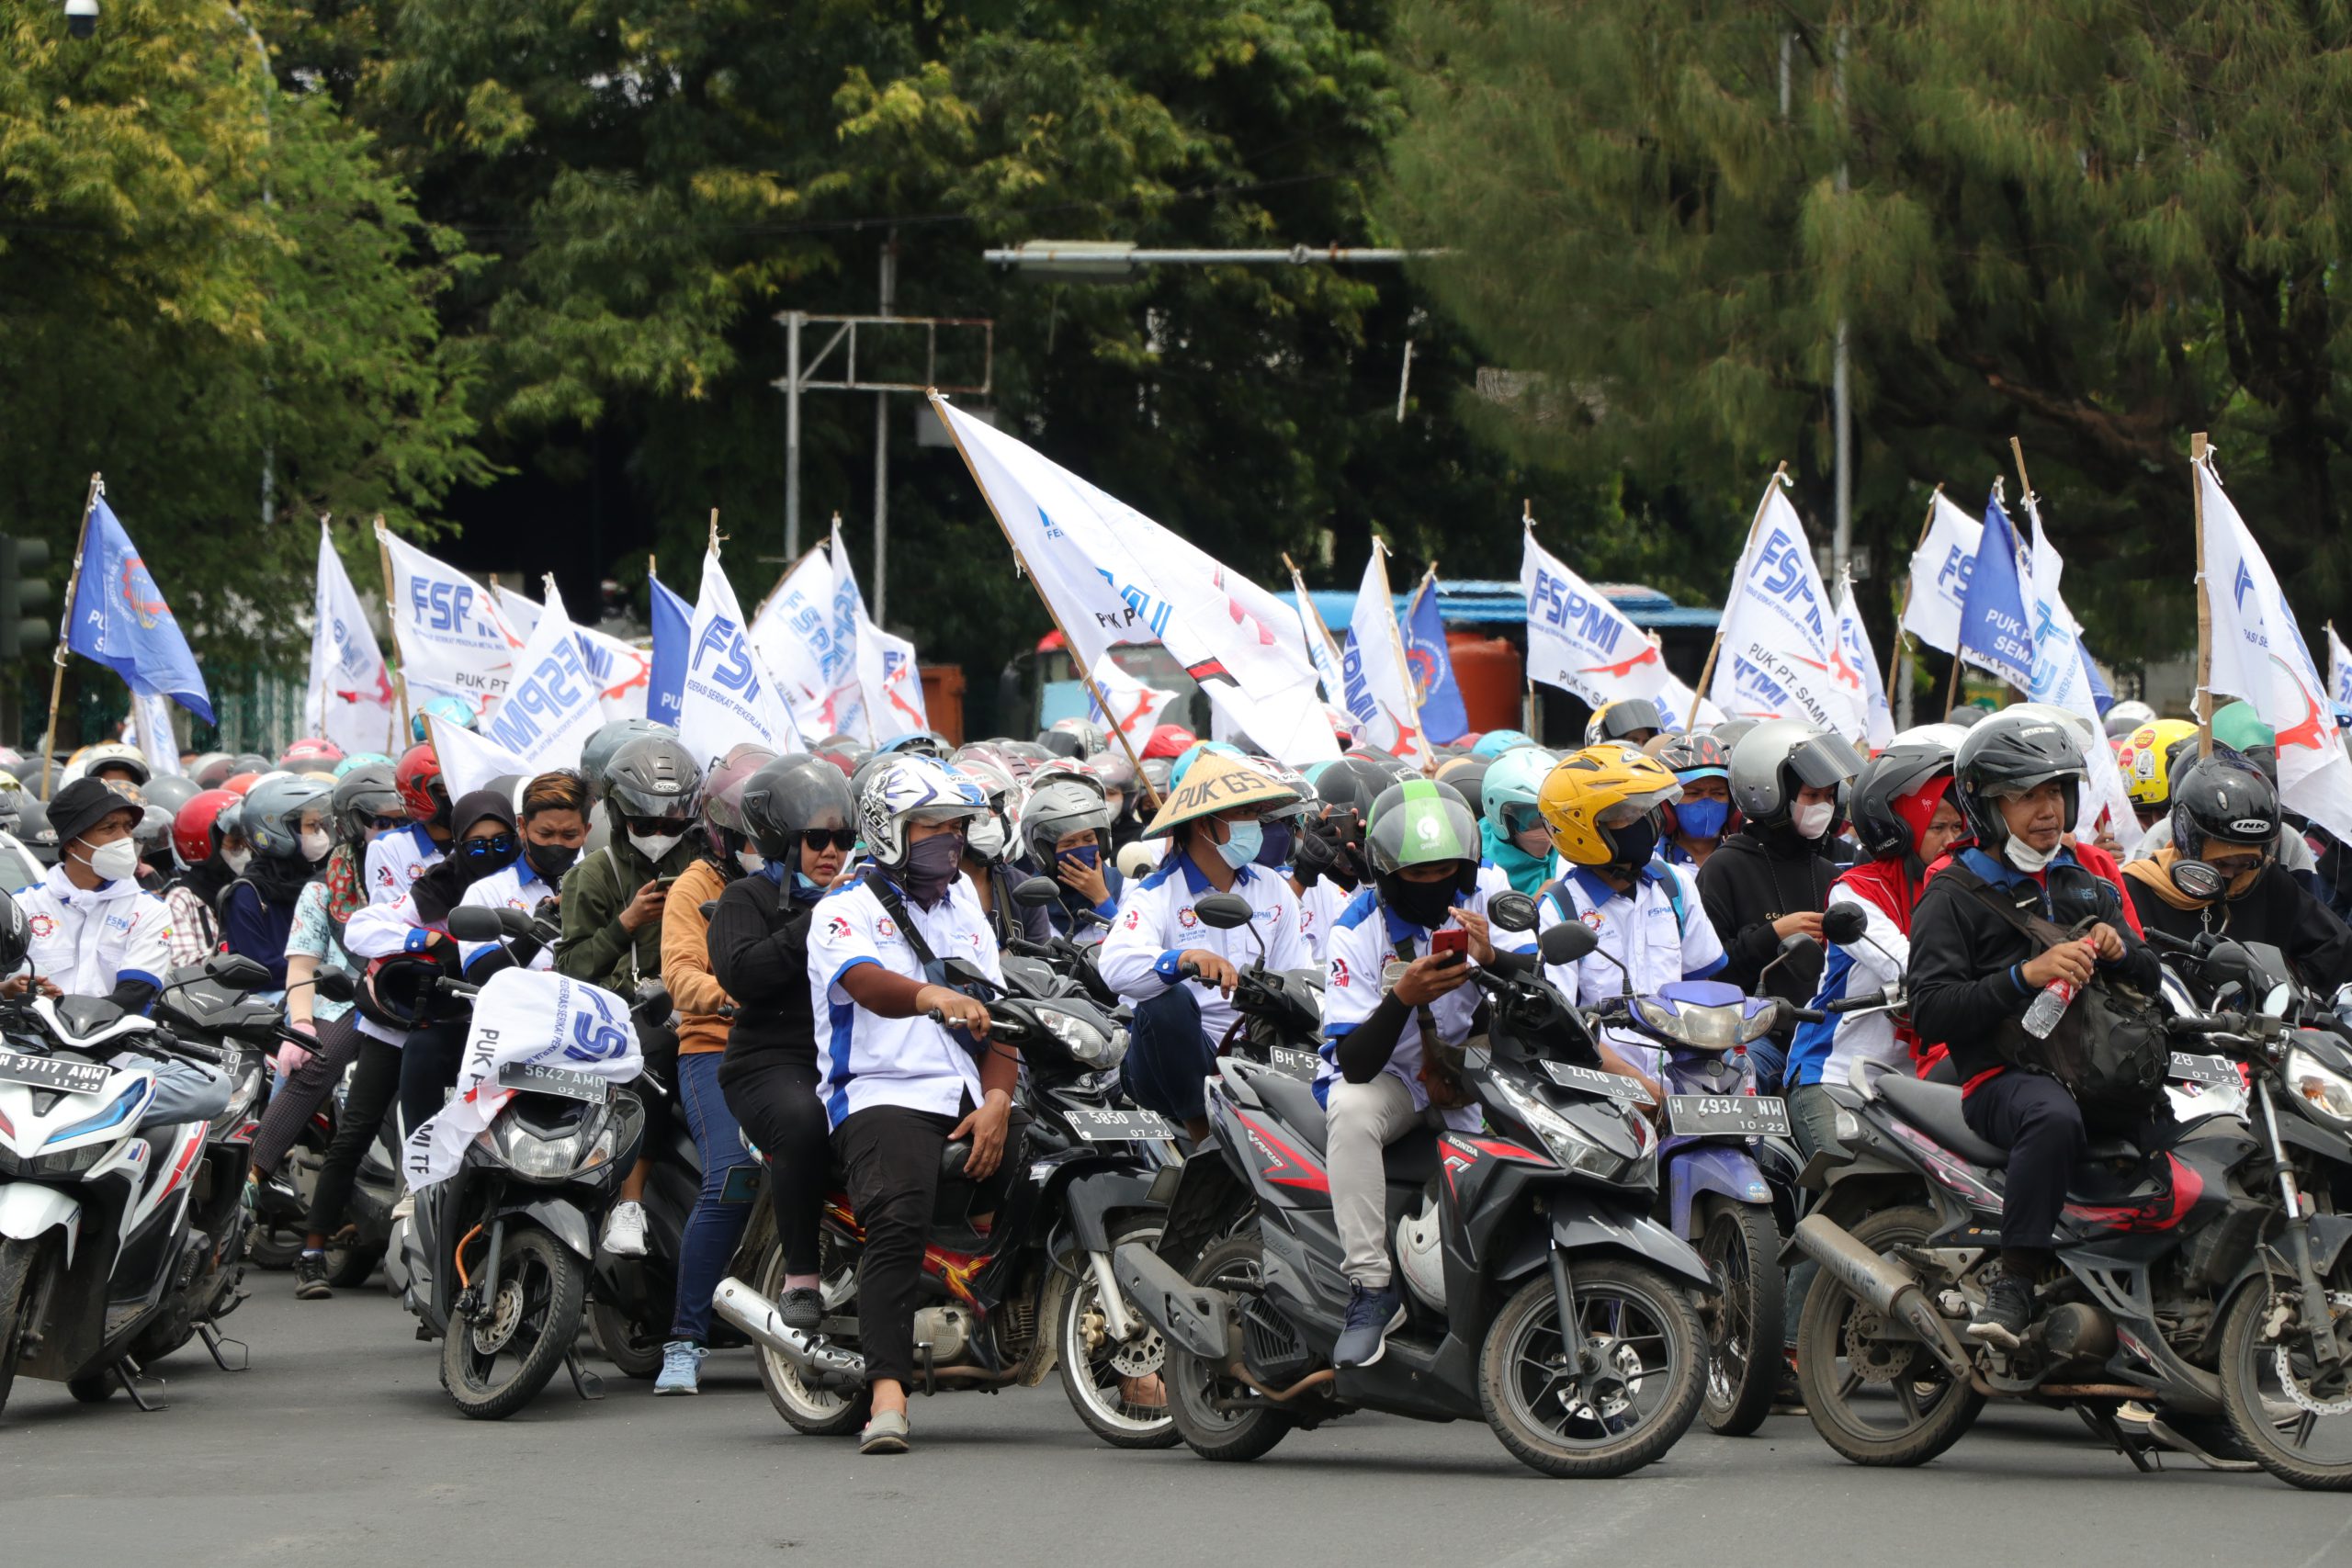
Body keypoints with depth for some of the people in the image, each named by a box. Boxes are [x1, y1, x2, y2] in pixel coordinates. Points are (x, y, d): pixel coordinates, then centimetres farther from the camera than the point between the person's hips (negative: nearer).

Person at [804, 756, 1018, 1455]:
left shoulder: (963, 906, 24)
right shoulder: (844, 911, 5)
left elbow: (997, 1016, 17)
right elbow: (866, 981, -18)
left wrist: (997, 1102, -2)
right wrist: (931, 995, -40)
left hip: (969, 1101, 6)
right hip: (883, 1095, -6)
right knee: (900, 1220, -30)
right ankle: (888, 1393, -39)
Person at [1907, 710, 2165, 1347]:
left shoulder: (2086, 882, 24)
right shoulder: (1954, 895, 5)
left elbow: (2148, 981, 28)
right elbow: (1930, 1013, -7)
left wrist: (2119, 951, 4)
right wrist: (2024, 977, -17)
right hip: (2002, 1073, -6)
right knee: (2054, 1117, -40)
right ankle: (2014, 1284, -38)